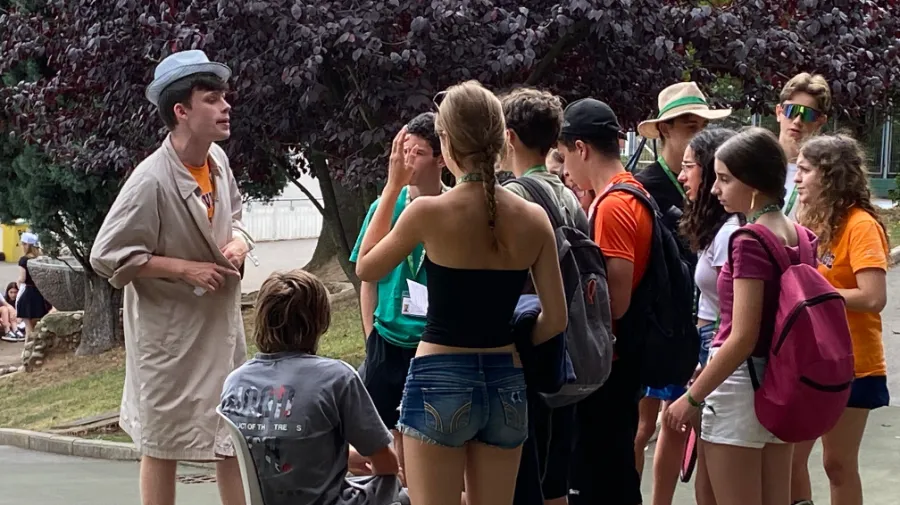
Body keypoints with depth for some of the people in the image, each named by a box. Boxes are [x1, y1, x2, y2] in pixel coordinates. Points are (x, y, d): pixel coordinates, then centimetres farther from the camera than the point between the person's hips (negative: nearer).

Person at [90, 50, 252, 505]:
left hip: (221, 323, 7)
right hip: (169, 331, -7)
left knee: (234, 435, 14)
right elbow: (106, 255, -21)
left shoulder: (218, 159, -1)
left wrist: (239, 241, -5)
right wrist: (187, 269, -21)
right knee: (163, 442, 6)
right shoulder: (151, 181, -24)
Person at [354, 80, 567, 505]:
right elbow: (556, 319, 2)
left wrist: (392, 187, 9)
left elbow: (366, 268, 6)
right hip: (506, 383, 4)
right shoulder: (534, 219, -1)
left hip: (439, 381, -4)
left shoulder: (429, 212, -12)